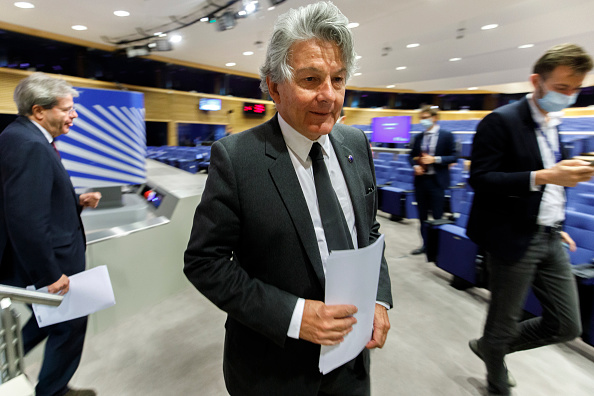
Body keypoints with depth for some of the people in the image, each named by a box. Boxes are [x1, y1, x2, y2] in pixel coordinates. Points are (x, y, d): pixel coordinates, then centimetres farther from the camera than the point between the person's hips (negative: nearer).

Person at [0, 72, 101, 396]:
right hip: (51, 262, -9)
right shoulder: (29, 145, -25)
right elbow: (26, 219, -30)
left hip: (48, 259, 10)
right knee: (70, 323, 13)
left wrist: (76, 202, 4)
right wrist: (50, 274, -24)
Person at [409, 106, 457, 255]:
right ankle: (426, 244, 26)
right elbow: (412, 156, 14)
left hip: (437, 181, -5)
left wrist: (435, 159, -18)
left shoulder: (446, 136, -4)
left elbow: (453, 157, -6)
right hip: (420, 180, 5)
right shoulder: (418, 137, 8)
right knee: (422, 215, 13)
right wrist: (415, 166, -6)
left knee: (437, 216, 2)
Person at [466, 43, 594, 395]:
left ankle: (490, 347, 35)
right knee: (505, 322, 9)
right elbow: (480, 179, -21)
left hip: (550, 239, 8)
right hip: (513, 240, -8)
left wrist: (556, 225, 19)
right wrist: (543, 177, -28)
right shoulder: (502, 121, -13)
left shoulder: (552, 126, 14)